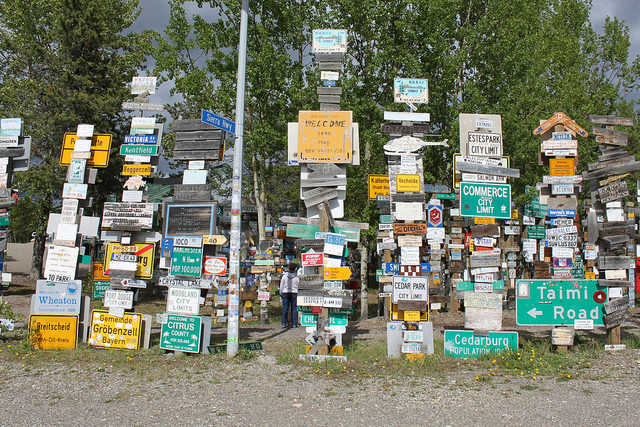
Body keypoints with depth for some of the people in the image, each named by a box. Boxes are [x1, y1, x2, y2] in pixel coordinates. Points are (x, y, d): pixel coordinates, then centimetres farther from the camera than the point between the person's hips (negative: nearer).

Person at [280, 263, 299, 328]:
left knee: (285, 308, 4)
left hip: (285, 293, 0)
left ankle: (284, 323, 2)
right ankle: (294, 324, 6)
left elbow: (281, 286, 2)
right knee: (294, 308, 4)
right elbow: (298, 286, 1)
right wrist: (298, 295, 13)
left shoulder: (284, 276, -3)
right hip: (294, 293, 0)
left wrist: (281, 293, 13)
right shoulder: (296, 277, -4)